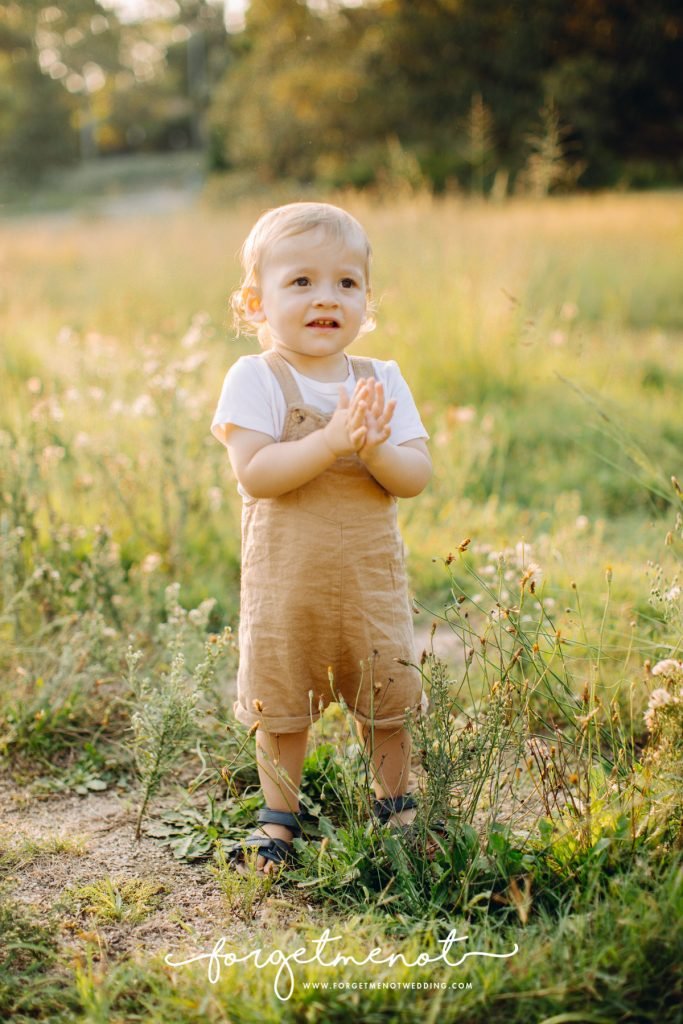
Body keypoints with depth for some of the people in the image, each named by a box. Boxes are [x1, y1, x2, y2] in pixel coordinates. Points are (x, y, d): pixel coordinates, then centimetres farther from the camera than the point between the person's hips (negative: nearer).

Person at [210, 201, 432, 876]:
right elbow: (253, 473, -22)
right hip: (286, 582, -2)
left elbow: (416, 476, -5)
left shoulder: (381, 381, 0)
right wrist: (332, 441, -29)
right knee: (281, 703, 10)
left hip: (371, 579, 3)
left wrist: (375, 446, -24)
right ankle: (279, 814, 31)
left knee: (386, 699, 13)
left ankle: (395, 803, 36)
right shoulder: (255, 379, -10)